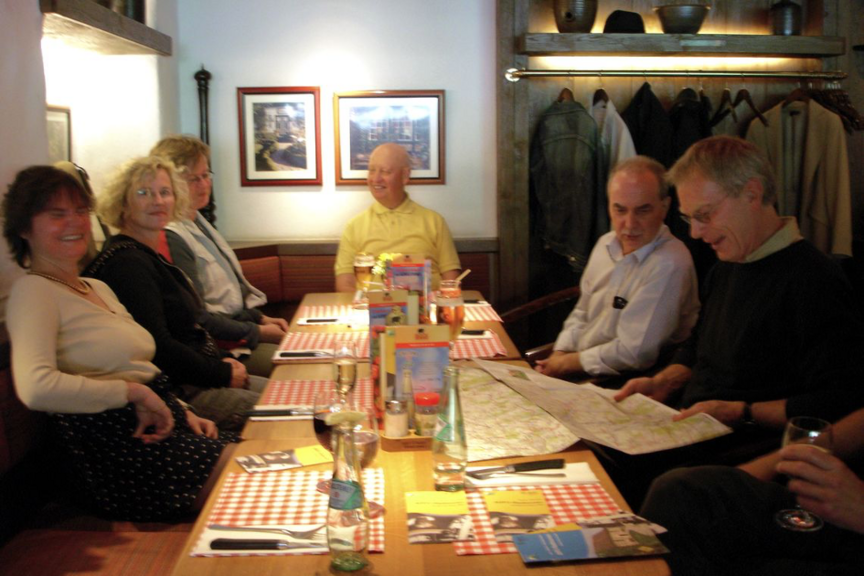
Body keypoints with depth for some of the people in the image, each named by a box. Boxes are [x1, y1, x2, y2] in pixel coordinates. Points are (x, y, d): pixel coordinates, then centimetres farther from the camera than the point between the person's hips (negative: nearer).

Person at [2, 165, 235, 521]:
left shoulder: (98, 289, 21)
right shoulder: (33, 291, -7)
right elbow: (36, 387, -24)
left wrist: (183, 412, 8)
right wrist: (134, 392, -18)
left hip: (158, 424, 9)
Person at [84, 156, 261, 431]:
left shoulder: (150, 257, 15)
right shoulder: (127, 264, -17)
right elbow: (157, 347, -24)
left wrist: (224, 360, 5)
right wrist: (222, 373, -14)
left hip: (194, 378, 11)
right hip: (175, 394, -10)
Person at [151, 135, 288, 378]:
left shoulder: (198, 221, 14)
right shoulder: (170, 238, -18)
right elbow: (197, 318, -19)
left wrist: (262, 319, 10)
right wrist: (258, 332, -13)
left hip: (241, 322, 10)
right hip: (221, 345, -10)